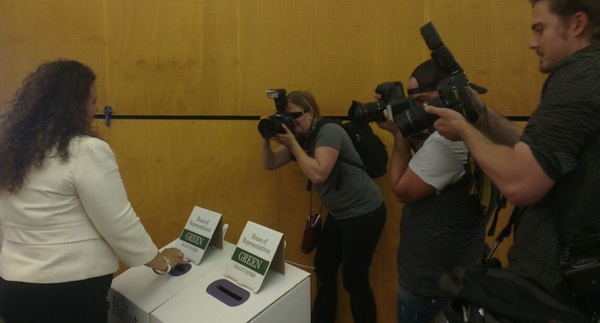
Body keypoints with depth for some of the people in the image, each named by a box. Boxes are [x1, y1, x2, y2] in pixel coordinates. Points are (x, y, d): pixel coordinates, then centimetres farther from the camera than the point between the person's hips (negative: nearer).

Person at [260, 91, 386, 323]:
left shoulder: (329, 132, -18)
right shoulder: (301, 138, 6)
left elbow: (318, 174, -30)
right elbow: (270, 164, 5)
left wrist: (292, 143, -24)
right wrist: (267, 138, -12)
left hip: (364, 213, -9)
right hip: (339, 214, 9)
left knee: (354, 279, 0)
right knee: (324, 270, 15)